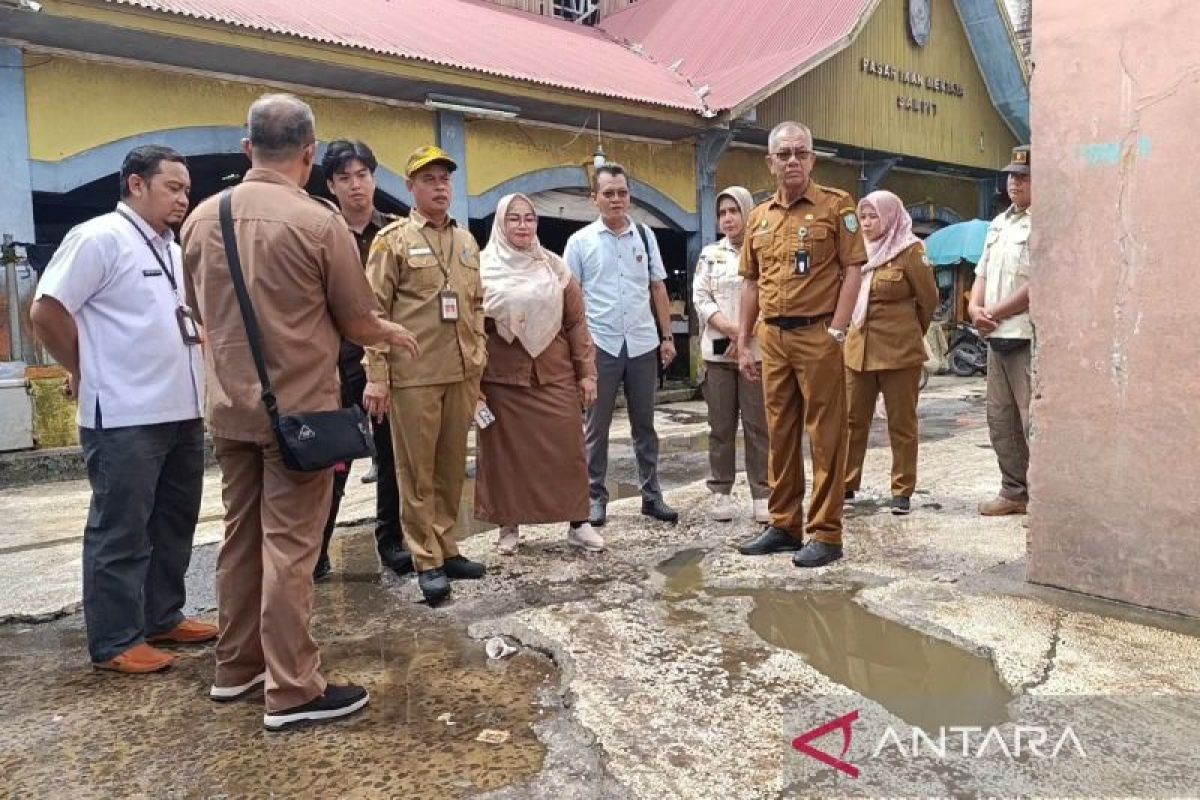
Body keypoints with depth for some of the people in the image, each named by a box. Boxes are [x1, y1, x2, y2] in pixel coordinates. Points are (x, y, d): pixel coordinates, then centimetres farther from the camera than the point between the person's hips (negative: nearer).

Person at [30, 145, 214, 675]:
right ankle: (115, 642, 12)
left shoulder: (174, 252, 16)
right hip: (124, 417, -8)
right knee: (120, 532, 1)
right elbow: (46, 312, -12)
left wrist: (199, 340, 10)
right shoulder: (99, 237, -10)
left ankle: (163, 617, 29)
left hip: (182, 412, 9)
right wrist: (85, 372, -2)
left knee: (174, 524, 16)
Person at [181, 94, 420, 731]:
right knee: (288, 547, -1)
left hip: (230, 408, 6)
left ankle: (236, 667, 29)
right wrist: (393, 334, 14)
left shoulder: (201, 219, 2)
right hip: (298, 409, -6)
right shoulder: (319, 221, -15)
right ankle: (292, 691, 8)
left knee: (240, 537, 17)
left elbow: (204, 309, 15)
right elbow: (357, 323, -8)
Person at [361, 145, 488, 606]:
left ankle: (447, 549, 23)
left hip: (461, 374, 5)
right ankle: (426, 561, 11)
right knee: (417, 471, 2)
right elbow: (375, 311, -6)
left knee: (452, 467, 11)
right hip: (412, 375, -5)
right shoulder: (393, 240, -2)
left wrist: (478, 363, 12)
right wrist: (376, 375, -11)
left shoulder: (467, 242, 15)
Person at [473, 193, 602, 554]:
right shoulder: (483, 269, 1)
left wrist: (586, 373, 2)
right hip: (502, 378, -1)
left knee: (567, 449, 2)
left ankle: (578, 523, 13)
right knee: (506, 453, 5)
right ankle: (509, 526, 18)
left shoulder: (555, 267, 7)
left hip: (555, 375, 2)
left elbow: (576, 322, 7)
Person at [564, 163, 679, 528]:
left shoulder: (645, 236, 7)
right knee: (597, 426, 6)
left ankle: (651, 495, 21)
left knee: (644, 423, 11)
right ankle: (596, 497, 17)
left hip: (643, 344, 3)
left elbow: (658, 289, 11)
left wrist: (667, 337, 7)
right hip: (599, 345, -2)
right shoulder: (580, 241, -1)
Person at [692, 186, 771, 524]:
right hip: (718, 349, 2)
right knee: (721, 425, 6)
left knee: (758, 423, 0)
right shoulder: (710, 254, 11)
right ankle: (720, 491, 14)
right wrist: (729, 328, -12)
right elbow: (700, 297, 3)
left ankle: (762, 494, 6)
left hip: (757, 349, -2)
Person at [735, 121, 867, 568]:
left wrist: (837, 332, -14)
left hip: (817, 334, -5)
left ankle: (825, 534, 5)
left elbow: (852, 270, -5)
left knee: (824, 434, -2)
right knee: (780, 432, 11)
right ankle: (784, 526, 21)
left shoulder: (836, 206, 0)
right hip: (772, 336, 5)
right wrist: (743, 343, 12)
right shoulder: (760, 218, 14)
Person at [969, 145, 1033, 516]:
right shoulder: (999, 223, 19)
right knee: (1000, 419, 14)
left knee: (1034, 421, -7)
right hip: (996, 336, 9)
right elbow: (983, 272, 21)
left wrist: (994, 313, -10)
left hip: (1029, 336, -9)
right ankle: (1014, 491, 25)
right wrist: (975, 307, 1)